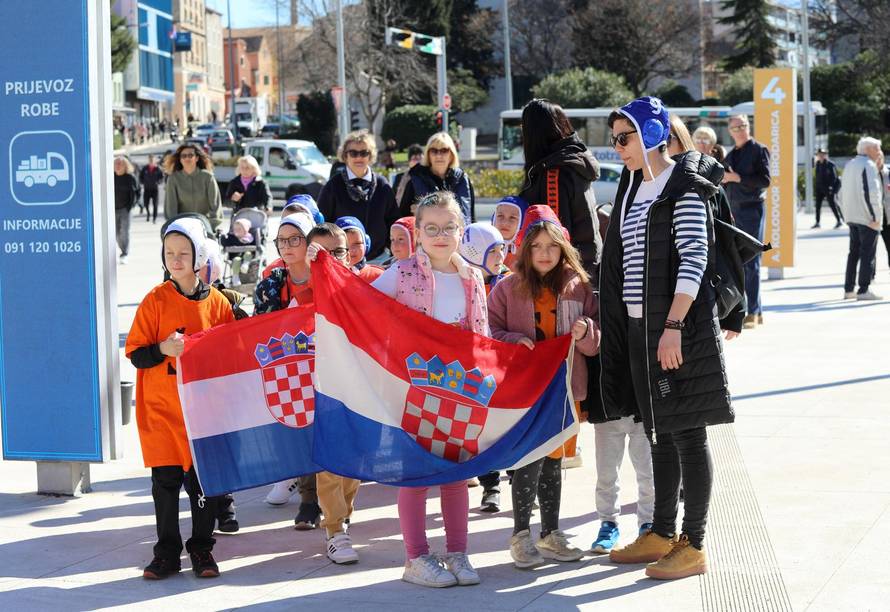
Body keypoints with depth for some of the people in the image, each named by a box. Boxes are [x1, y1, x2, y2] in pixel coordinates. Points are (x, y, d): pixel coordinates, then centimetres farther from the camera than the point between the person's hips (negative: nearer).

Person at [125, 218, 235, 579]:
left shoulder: (217, 302, 2)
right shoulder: (156, 300, -1)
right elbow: (135, 353, -1)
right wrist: (163, 349, -18)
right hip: (163, 407, -1)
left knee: (204, 478, 3)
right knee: (166, 480, 2)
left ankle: (202, 549, 17)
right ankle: (167, 553, 12)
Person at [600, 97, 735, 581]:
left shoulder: (683, 187, -10)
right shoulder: (632, 187, 14)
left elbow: (694, 258, -17)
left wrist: (674, 326, -23)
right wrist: (606, 318, 15)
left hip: (679, 326, -8)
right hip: (640, 327, 8)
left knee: (687, 434, -2)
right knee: (659, 434, 15)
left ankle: (693, 546, 3)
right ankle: (661, 534, 24)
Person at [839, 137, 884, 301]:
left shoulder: (849, 165, 16)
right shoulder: (868, 165, -13)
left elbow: (843, 192, 20)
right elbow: (871, 192, -21)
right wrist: (875, 216, -17)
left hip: (852, 217, 9)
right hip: (867, 218, -9)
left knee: (854, 252, 13)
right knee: (868, 253, -5)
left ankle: (848, 289, 15)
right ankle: (863, 290, -8)